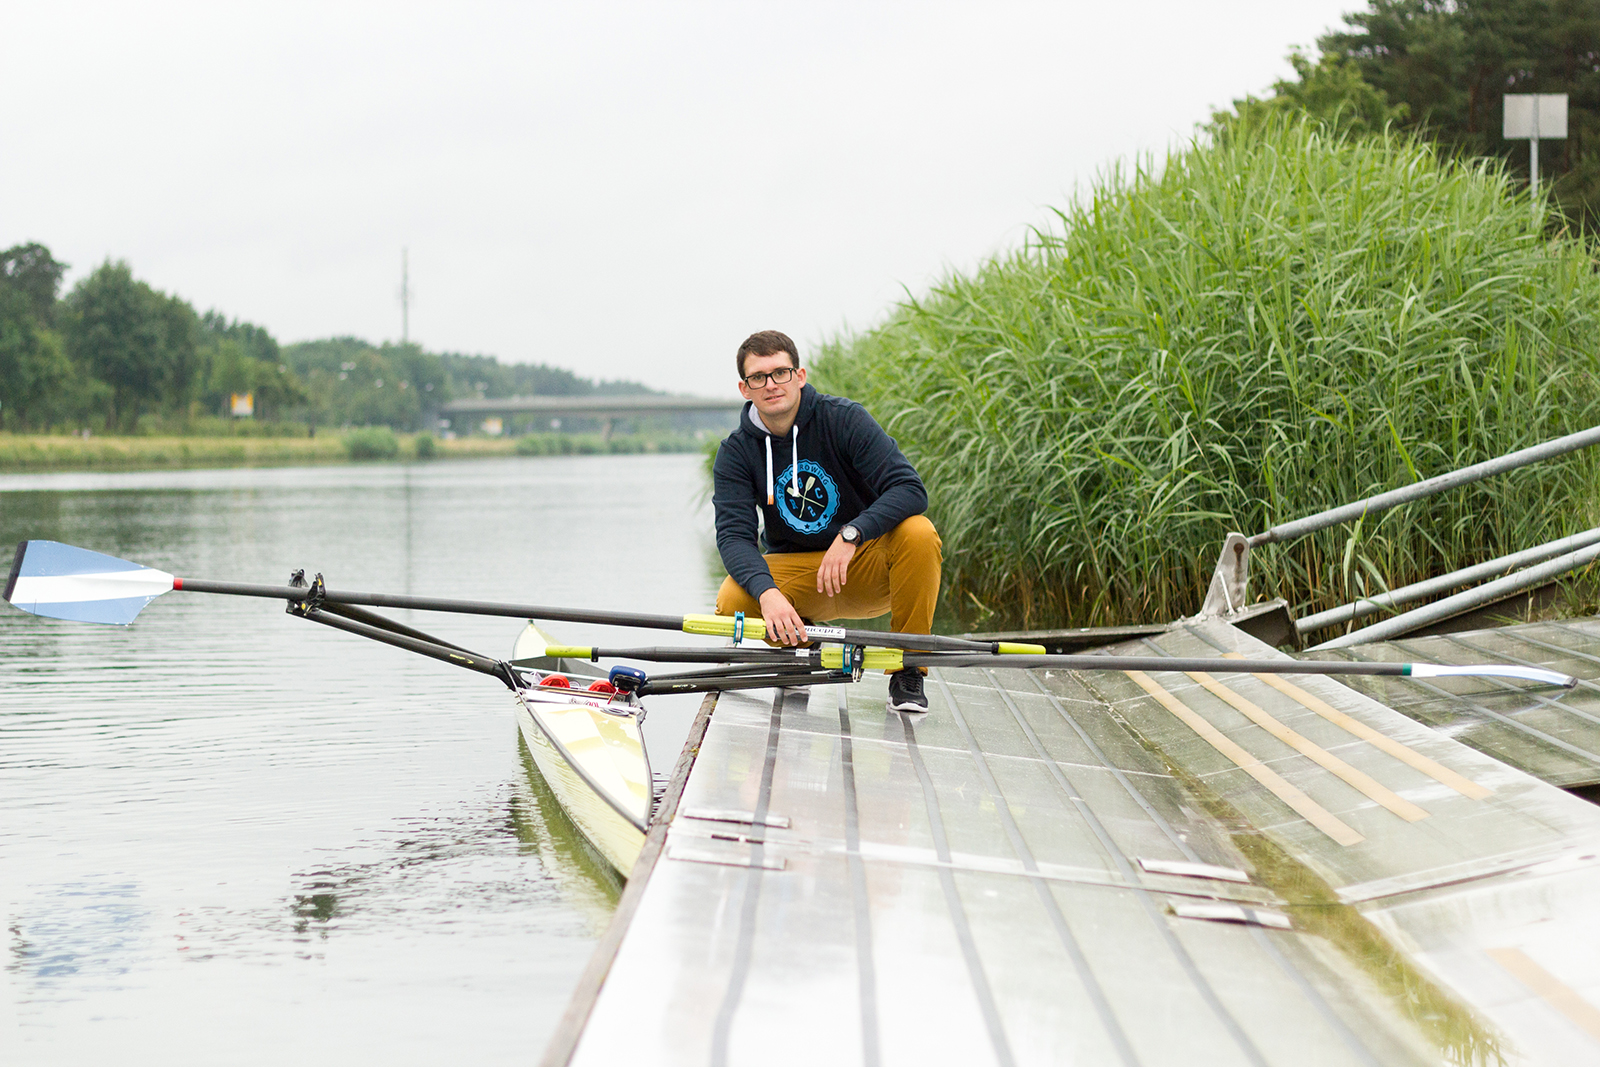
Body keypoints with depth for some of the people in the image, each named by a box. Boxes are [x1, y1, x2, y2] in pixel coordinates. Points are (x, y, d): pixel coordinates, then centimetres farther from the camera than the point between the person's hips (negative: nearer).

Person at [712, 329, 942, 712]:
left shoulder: (844, 419, -12)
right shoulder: (736, 452, -6)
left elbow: (910, 490, -20)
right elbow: (734, 534, -16)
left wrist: (851, 535, -35)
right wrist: (768, 592, -36)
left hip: (868, 565, -1)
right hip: (795, 569, 1)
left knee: (918, 533, -32)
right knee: (732, 603, -28)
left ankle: (907, 670, -15)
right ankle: (796, 652, 7)